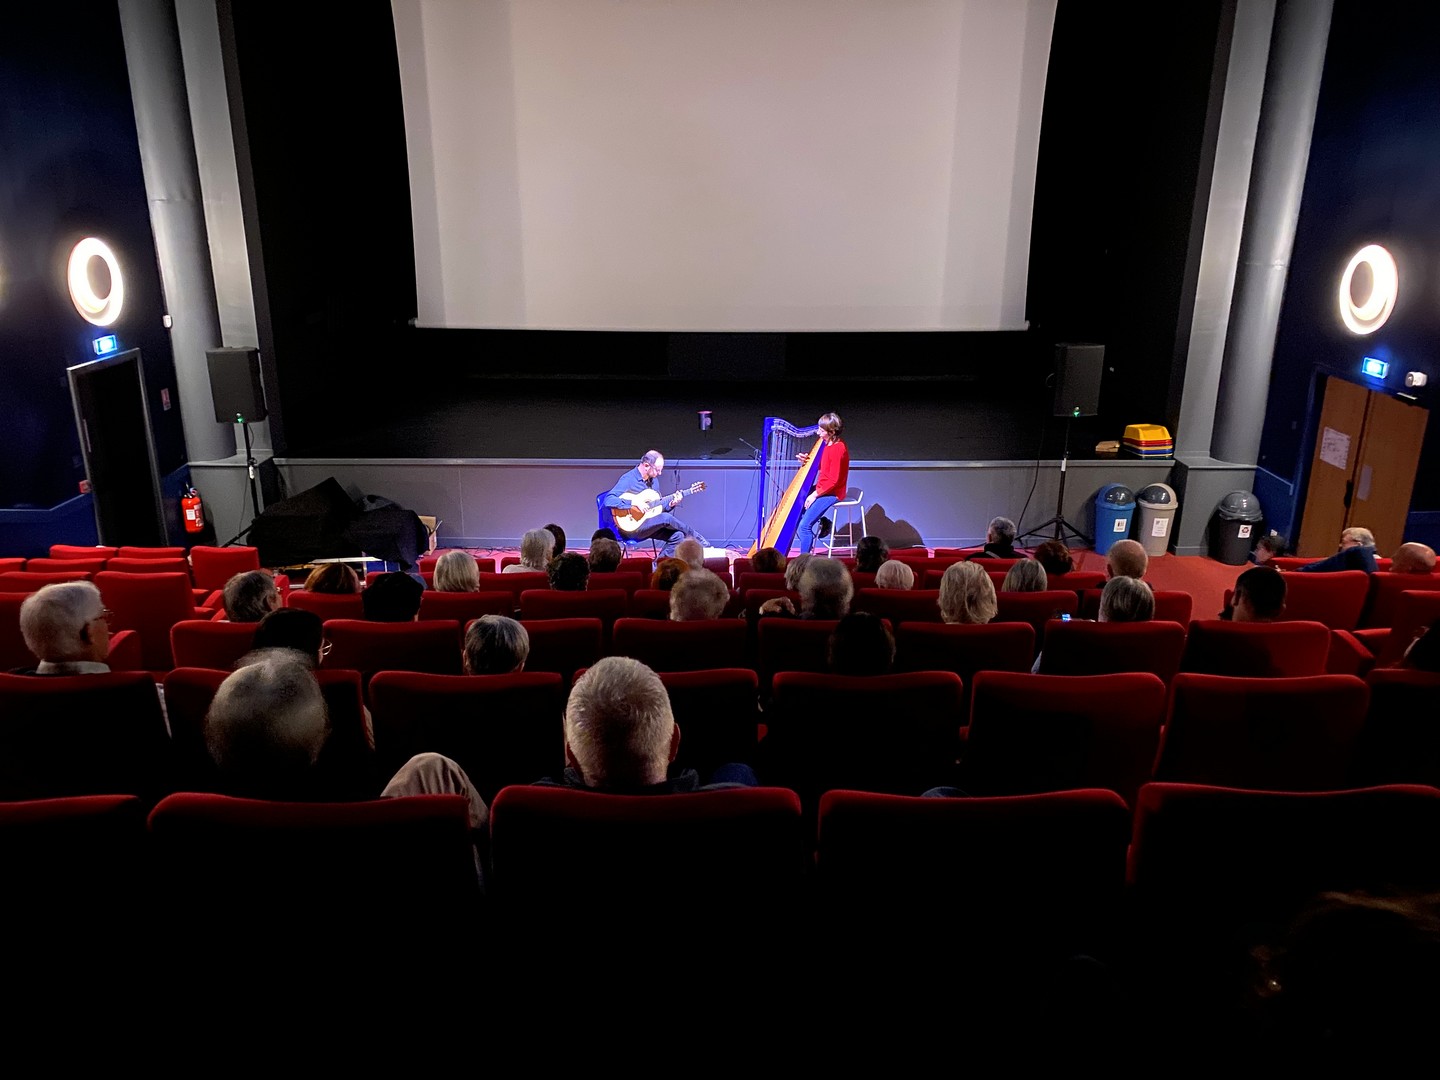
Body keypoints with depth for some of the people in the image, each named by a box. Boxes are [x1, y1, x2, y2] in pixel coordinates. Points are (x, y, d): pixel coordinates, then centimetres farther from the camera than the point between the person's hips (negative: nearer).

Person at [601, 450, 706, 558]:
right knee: (667, 518, -26)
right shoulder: (628, 480, -13)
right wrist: (634, 503, -29)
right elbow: (608, 501, -24)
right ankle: (698, 540, -8)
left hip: (651, 525, 8)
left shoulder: (653, 480, 12)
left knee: (677, 535, -15)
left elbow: (658, 507, 18)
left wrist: (670, 504, -2)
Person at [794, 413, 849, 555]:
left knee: (804, 525, -18)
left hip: (831, 493, -10)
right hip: (822, 489, 10)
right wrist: (807, 459, 1)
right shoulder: (825, 443, 5)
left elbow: (834, 480, -21)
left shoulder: (838, 449, -22)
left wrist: (815, 494, -19)